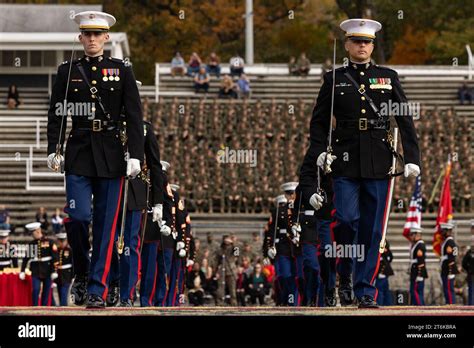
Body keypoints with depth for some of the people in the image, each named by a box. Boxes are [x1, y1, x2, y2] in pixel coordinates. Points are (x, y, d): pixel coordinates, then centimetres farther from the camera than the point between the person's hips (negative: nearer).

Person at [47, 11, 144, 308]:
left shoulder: (122, 70, 4)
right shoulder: (68, 71, 7)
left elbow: (134, 116, 2)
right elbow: (56, 114, 8)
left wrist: (135, 155, -6)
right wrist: (54, 150, 0)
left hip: (111, 156, 0)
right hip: (78, 153, 0)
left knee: (106, 224, -1)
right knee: (78, 216, -11)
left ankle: (97, 290, 3)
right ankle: (82, 275, 12)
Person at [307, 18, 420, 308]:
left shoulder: (389, 77, 9)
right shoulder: (334, 79, 7)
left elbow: (405, 119, 7)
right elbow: (319, 120, 9)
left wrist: (412, 157, -1)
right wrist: (319, 151, -7)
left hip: (378, 164, 1)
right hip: (345, 162, -1)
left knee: (372, 229, 1)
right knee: (347, 220, -11)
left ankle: (365, 291, 7)